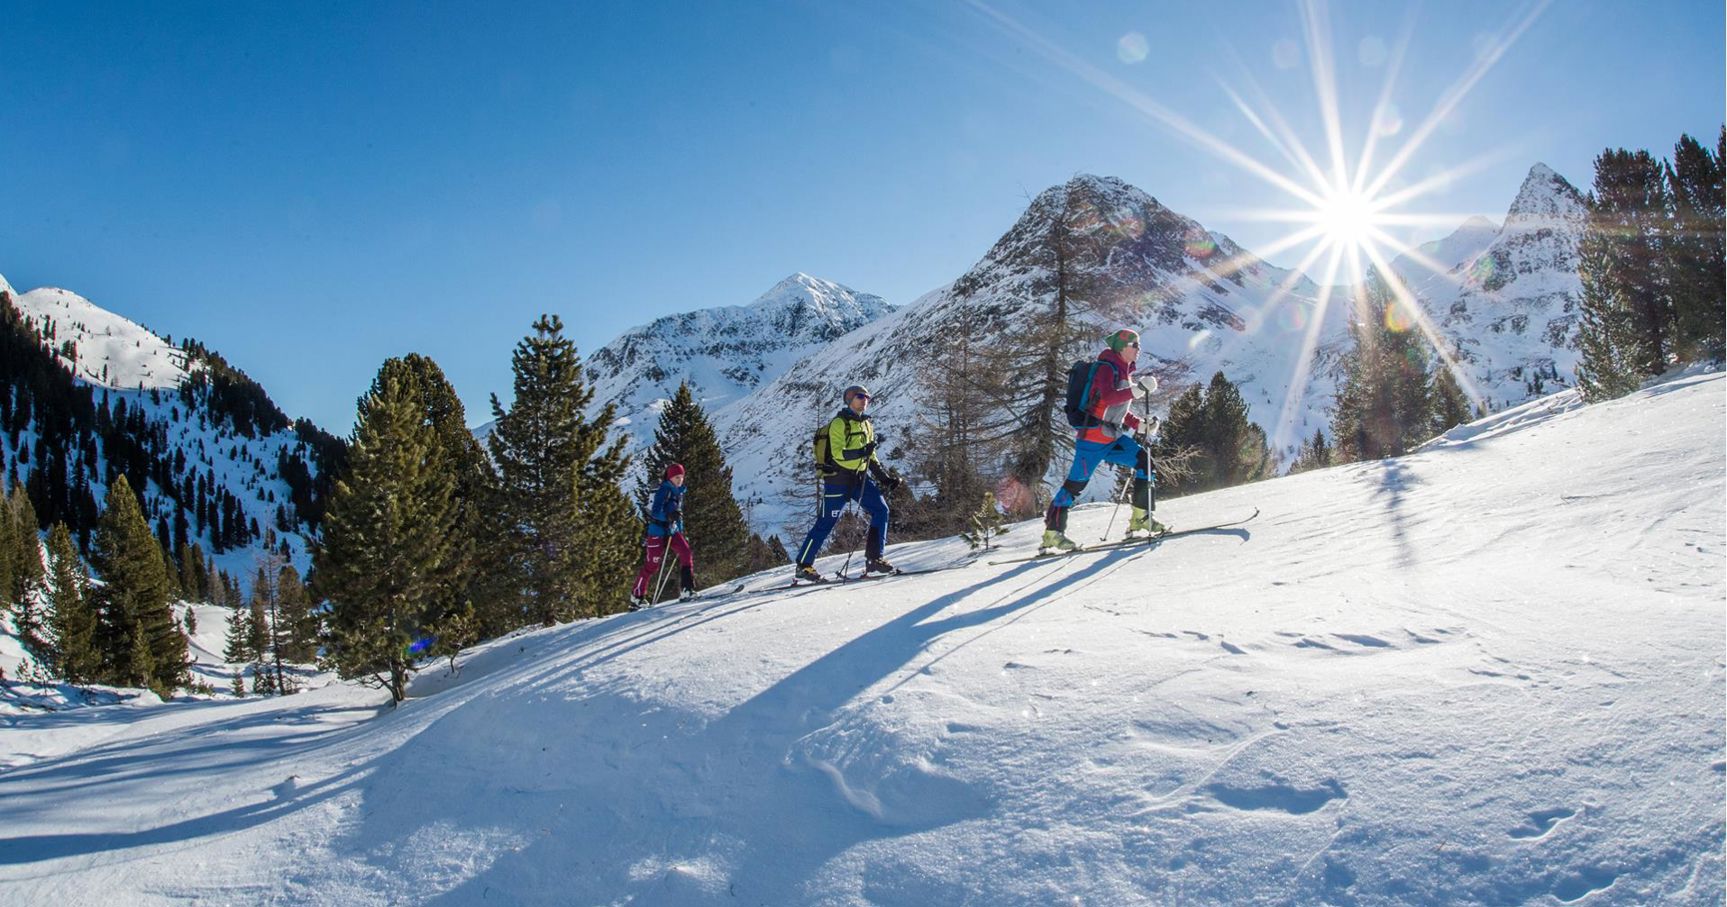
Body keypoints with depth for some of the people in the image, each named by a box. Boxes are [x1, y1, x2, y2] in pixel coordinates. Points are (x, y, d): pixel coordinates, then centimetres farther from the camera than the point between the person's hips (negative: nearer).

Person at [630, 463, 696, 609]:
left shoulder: (679, 492, 12)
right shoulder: (664, 491, -13)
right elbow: (655, 512, -22)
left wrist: (682, 533, 22)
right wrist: (669, 516, -40)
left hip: (673, 530, 7)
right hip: (658, 532, -7)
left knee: (686, 554, -14)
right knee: (652, 565, -2)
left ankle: (687, 591, -14)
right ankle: (637, 596, 13)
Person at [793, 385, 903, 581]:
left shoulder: (866, 424, 16)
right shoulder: (839, 423, -10)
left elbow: (871, 458, 22)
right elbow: (838, 454, -20)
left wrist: (885, 477, 13)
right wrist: (861, 452, -32)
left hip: (860, 478, 7)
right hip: (838, 479, -7)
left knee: (880, 509, -7)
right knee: (826, 522, -3)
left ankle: (874, 558, -1)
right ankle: (803, 565, 9)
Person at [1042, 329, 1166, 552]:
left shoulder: (1124, 373, 17)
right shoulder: (1106, 368, -11)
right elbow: (1107, 397, -30)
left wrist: (1140, 425, 13)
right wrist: (1137, 389, -34)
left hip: (1112, 437, 9)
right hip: (1093, 437, -9)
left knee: (1144, 461, -3)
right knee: (1076, 482, -6)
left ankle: (1141, 518, 2)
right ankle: (1052, 532, 1)